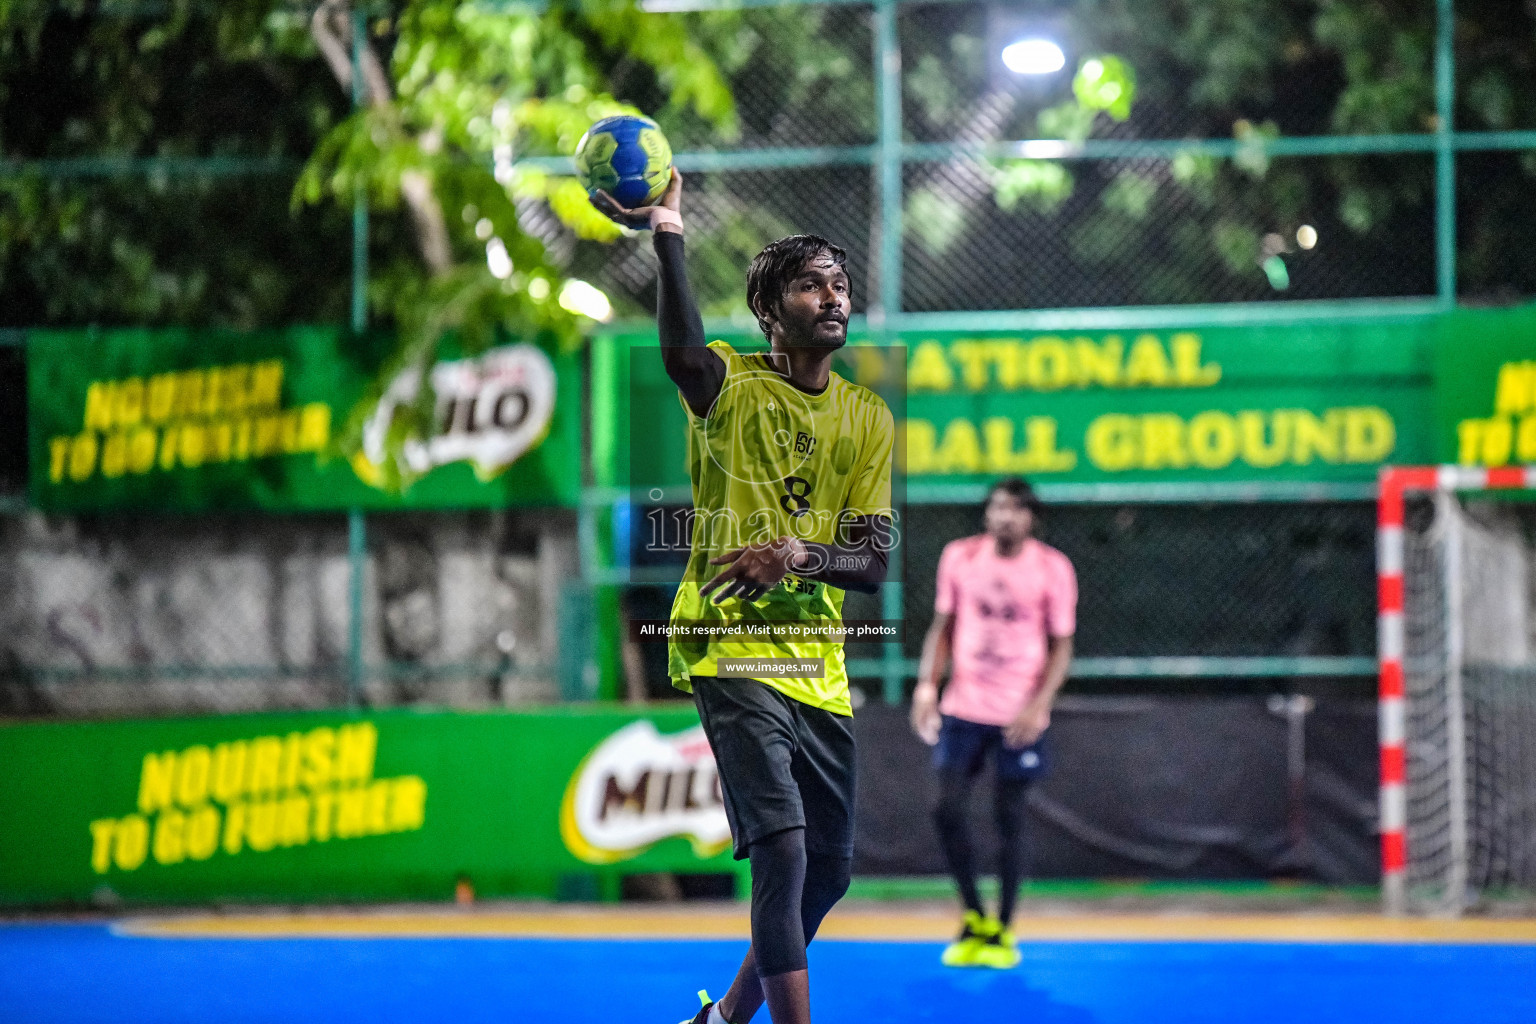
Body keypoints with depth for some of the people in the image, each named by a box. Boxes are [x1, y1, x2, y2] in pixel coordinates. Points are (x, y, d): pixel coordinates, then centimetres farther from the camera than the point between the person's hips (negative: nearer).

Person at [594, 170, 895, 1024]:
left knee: (829, 871, 13)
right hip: (733, 653, -6)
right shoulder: (731, 385, -4)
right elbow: (683, 353, -31)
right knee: (782, 847, -20)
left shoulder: (869, 418, 9)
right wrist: (667, 237, -44)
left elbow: (876, 559, 2)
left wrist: (800, 554, -19)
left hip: (821, 665, 6)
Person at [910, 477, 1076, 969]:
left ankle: (1003, 931, 13)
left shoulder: (1053, 569, -5)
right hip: (963, 708, 2)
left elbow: (1061, 646, -2)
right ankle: (974, 919, 12)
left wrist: (1038, 705, -15)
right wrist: (927, 684, -2)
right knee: (947, 809, -5)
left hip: (1020, 717, -2)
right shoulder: (959, 557, 3)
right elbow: (942, 627, 11)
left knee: (1009, 817, 1)